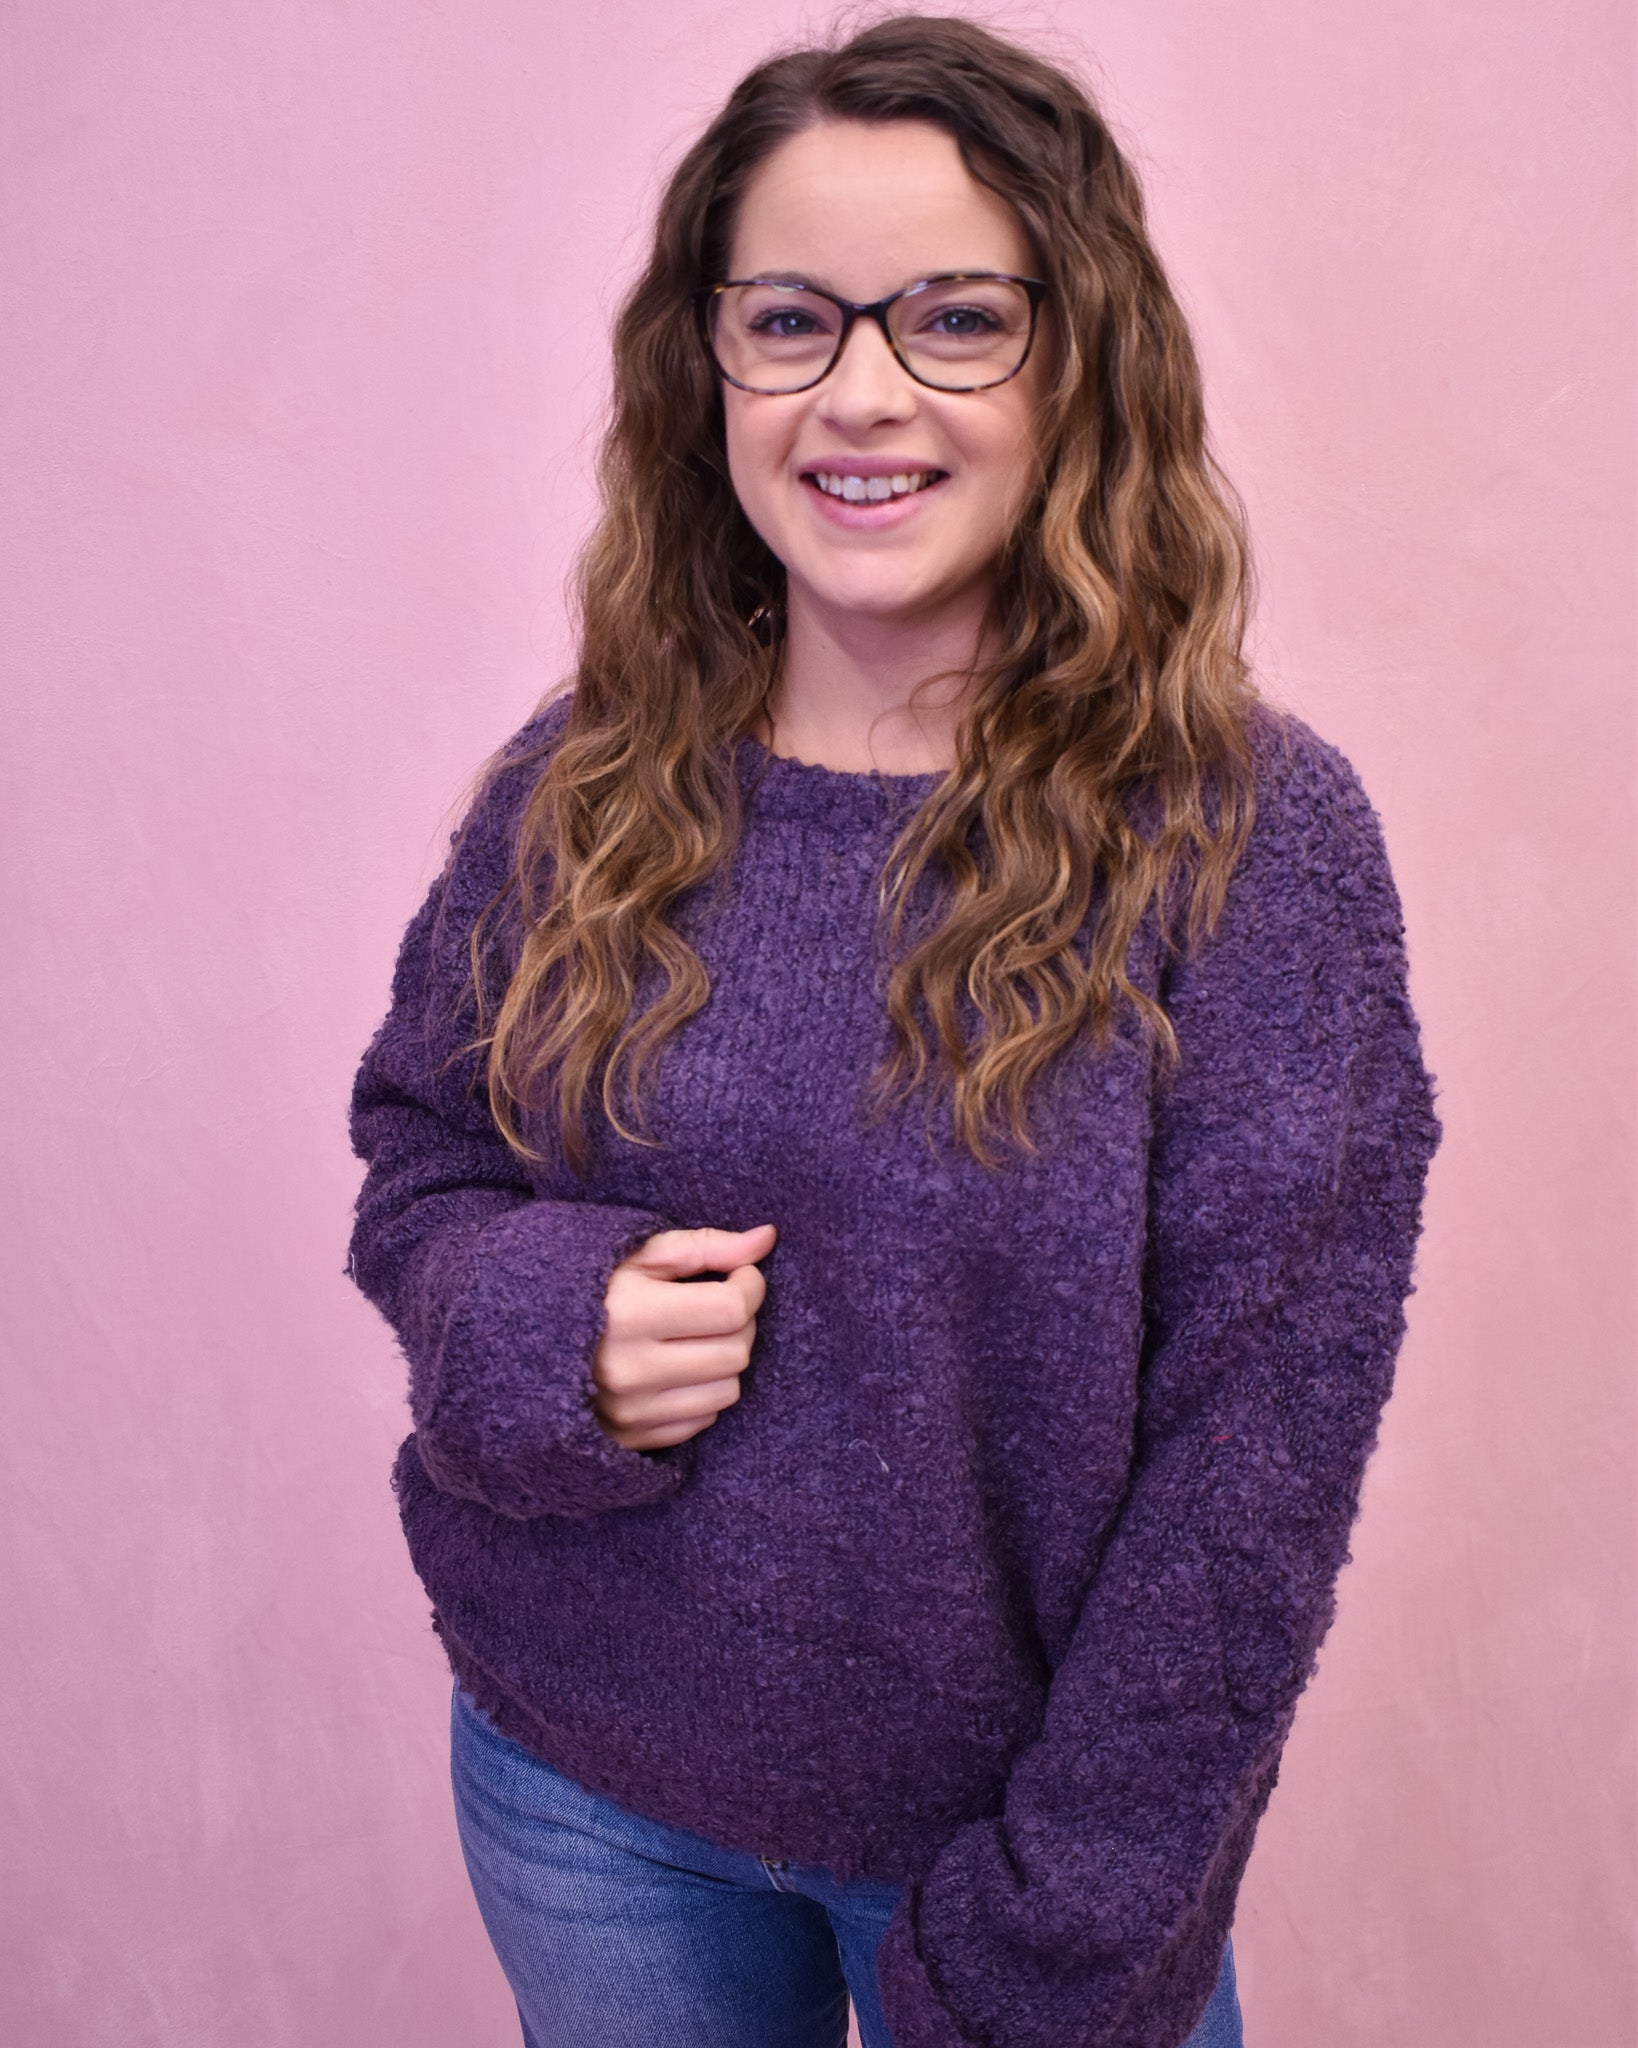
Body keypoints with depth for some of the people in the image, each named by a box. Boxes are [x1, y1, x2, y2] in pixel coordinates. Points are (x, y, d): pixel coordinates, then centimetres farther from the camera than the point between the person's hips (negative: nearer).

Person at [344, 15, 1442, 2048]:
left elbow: (1262, 1442, -15)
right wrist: (541, 1326, -18)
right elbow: (415, 1168, 5)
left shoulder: (1249, 832, -16)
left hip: (1010, 1795, -2)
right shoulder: (578, 789, -6)